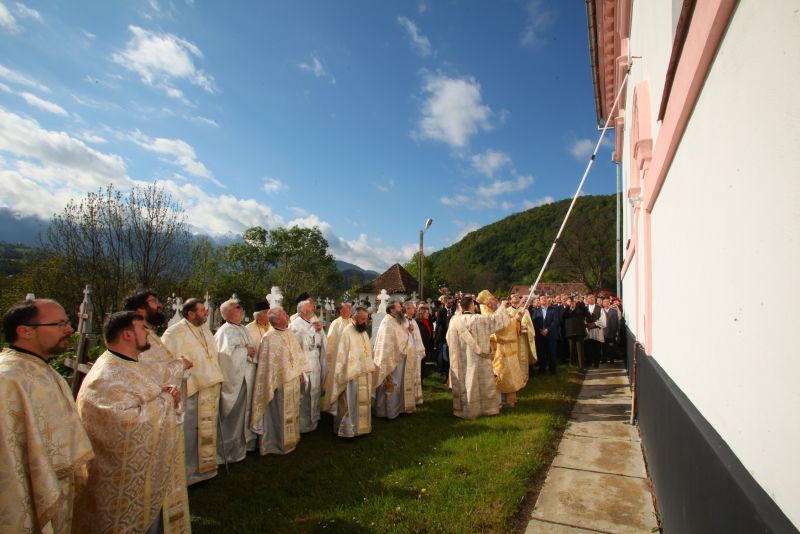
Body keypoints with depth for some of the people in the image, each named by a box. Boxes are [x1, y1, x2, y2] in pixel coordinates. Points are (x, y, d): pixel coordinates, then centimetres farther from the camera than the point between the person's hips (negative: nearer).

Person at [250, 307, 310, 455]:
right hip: (280, 383, -7)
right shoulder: (269, 338, -18)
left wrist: (301, 373, 9)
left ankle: (290, 440, 35)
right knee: (279, 414, 7)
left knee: (292, 412, 19)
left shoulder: (290, 334, 5)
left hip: (293, 381, 7)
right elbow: (267, 364, -17)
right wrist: (271, 384, -16)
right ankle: (278, 443, 23)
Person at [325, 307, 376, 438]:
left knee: (363, 403, 15)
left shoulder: (364, 332, 10)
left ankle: (361, 427, 28)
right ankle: (348, 430, 10)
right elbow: (341, 354, -16)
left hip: (365, 374, 8)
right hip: (351, 375, -8)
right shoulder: (346, 332, -15)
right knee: (350, 404, -1)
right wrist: (343, 376, -17)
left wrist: (371, 368, 12)